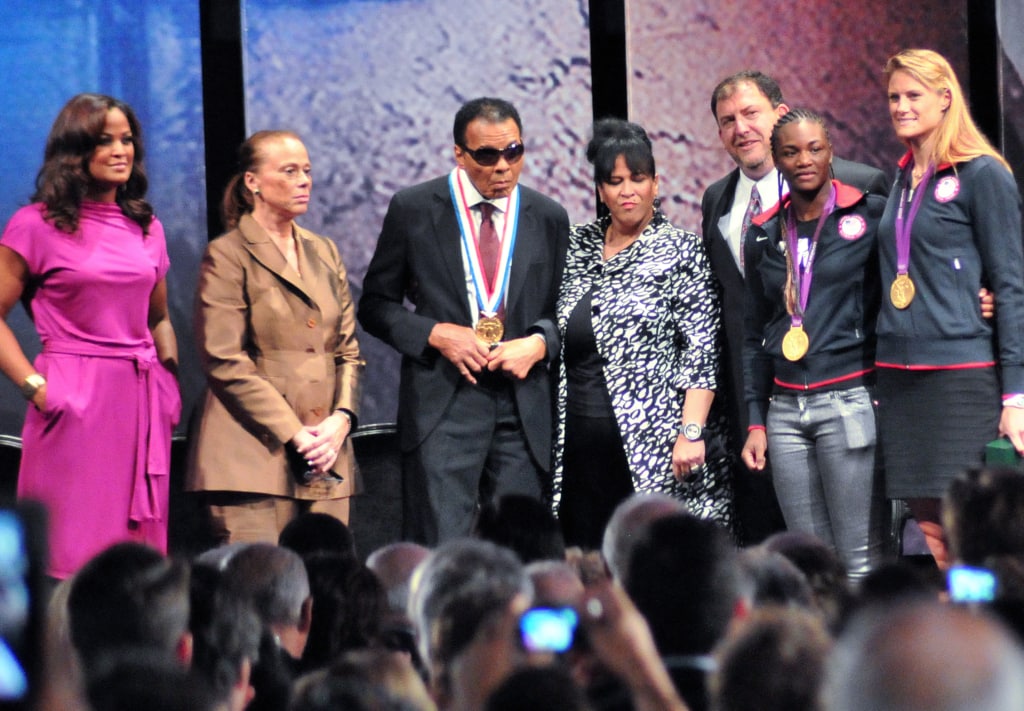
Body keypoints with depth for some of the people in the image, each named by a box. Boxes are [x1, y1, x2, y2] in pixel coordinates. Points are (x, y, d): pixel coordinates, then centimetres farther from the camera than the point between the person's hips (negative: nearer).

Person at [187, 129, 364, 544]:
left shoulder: (324, 254, 19)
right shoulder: (228, 256, -1)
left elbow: (348, 350, 17)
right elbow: (224, 361, -9)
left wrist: (341, 418, -2)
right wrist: (293, 433, -13)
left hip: (325, 456, 6)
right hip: (255, 454, -6)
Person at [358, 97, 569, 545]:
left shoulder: (549, 219, 9)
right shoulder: (414, 210, 2)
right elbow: (376, 305, 6)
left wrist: (539, 343, -5)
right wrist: (436, 334, -11)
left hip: (524, 408, 3)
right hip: (442, 404, -3)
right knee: (440, 552, -9)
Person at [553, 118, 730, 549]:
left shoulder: (679, 250, -2)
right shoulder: (577, 246, 13)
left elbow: (702, 348, -8)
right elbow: (557, 333, 20)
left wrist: (691, 431, -15)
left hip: (656, 446, -5)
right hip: (581, 445, 5)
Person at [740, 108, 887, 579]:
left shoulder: (869, 215, 0)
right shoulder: (763, 236, 13)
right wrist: (756, 421, 12)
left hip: (850, 400, -5)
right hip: (785, 408, 5)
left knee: (861, 562, -7)